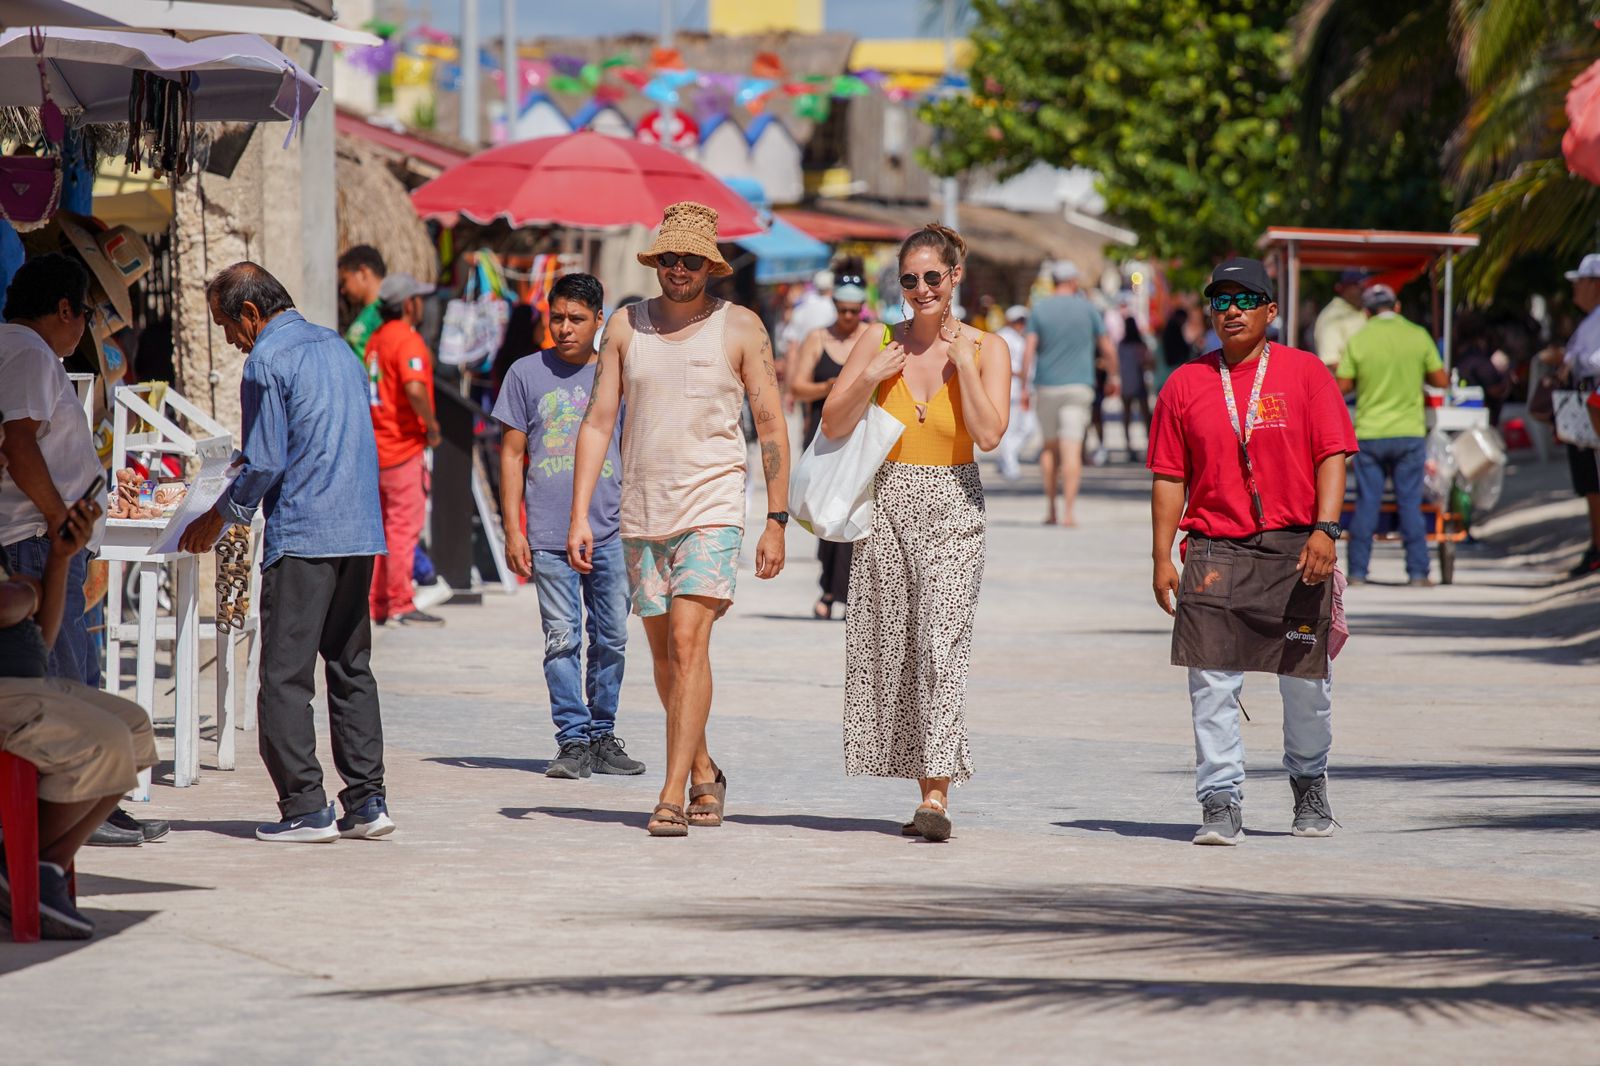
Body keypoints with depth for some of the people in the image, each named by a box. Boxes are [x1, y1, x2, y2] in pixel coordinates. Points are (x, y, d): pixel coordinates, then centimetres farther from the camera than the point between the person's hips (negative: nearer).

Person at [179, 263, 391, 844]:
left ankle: (305, 808, -6)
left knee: (285, 675, -3)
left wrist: (218, 519, 2)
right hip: (362, 531, 8)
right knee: (352, 669, 13)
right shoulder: (335, 345, 16)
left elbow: (265, 465, -12)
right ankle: (367, 800, 9)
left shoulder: (267, 361, -8)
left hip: (301, 534, -8)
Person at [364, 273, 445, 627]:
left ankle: (377, 604, 16)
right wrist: (432, 425, -15)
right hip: (404, 448, -9)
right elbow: (414, 388, -29)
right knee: (404, 527, -6)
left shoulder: (376, 340, 14)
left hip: (376, 447, 9)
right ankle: (401, 606, -6)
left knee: (382, 527, 13)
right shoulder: (407, 340, -14)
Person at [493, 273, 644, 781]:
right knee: (562, 640, -4)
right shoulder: (527, 374, 6)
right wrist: (513, 530, 1)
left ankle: (603, 736, 14)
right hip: (549, 534, -1)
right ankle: (573, 740, 1)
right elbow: (512, 454, 7)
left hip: (611, 533, 1)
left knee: (611, 639, 4)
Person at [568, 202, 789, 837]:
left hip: (712, 508, -4)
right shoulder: (628, 327, 6)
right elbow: (597, 422, 7)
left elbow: (772, 427, 2)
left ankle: (673, 796, -18)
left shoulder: (740, 328, -1)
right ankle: (703, 774, 31)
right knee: (663, 654, 11)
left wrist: (777, 522, -1)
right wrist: (579, 516, 0)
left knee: (689, 641, -16)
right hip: (641, 514, 4)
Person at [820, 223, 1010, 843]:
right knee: (890, 648, 4)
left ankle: (935, 798, -20)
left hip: (953, 510, -3)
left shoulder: (985, 349, 1)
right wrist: (871, 379, -10)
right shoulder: (879, 344, 5)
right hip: (888, 505, 3)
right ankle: (931, 782, 17)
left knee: (942, 643, -15)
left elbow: (989, 435, -11)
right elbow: (833, 426, 3)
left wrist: (964, 364, -12)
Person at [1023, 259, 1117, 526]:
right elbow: (1108, 350, 4)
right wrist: (1111, 376, 20)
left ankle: (1050, 508, 12)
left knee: (1050, 447, 16)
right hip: (1078, 386, -2)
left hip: (1046, 386, 2)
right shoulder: (1087, 309, 2)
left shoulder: (1039, 308, 3)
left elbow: (1029, 351, -5)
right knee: (1072, 451, -6)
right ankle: (1068, 511, -15)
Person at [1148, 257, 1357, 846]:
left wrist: (1325, 528, -15)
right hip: (1214, 550, 1)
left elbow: (1332, 455, -2)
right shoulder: (1185, 383, 8)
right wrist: (1162, 556, 2)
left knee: (1305, 681, 8)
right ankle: (1221, 804, -3)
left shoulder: (1305, 372, 3)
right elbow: (1169, 476, 9)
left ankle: (1309, 784, 30)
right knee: (1212, 682, -7)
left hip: (1294, 550, -1)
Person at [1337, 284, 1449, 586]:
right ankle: (1417, 572, 3)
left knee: (1366, 504, 5)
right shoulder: (1418, 336, -2)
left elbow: (1342, 386, -2)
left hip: (1369, 433, 0)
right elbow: (1441, 380, 1)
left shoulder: (1357, 341, -3)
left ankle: (1357, 572, 6)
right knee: (1410, 503, 4)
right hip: (1409, 432, 0)